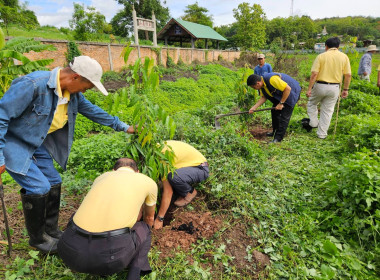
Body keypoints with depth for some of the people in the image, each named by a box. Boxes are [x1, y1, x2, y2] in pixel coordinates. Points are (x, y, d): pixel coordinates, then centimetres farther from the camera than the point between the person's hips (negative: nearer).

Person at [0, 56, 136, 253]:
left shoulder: (73, 94, -5)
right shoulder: (33, 85, -30)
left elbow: (92, 111, 10)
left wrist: (123, 127, 17)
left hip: (36, 144, 8)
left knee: (53, 183, 8)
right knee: (38, 187, -12)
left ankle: (51, 232, 27)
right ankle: (38, 239, 13)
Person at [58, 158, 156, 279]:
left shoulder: (101, 177, 22)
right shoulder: (149, 182, 15)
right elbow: (149, 218, 34)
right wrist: (144, 237, 57)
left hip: (70, 252, 4)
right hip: (110, 256, -3)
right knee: (143, 229, 27)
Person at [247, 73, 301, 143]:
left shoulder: (272, 79, -35)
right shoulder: (261, 85, -8)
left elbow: (288, 89, -31)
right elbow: (263, 97, 1)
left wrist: (281, 103, -24)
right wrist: (254, 107, -10)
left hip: (291, 92, -9)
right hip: (280, 94, 9)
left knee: (284, 116, -10)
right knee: (274, 111, 13)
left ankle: (278, 138, -5)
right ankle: (275, 132, 28)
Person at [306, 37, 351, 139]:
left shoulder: (321, 56, -6)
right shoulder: (344, 57, 2)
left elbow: (314, 74, -13)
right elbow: (348, 75, 1)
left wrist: (309, 89, -10)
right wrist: (345, 89, 10)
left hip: (320, 85, -2)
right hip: (334, 88, 2)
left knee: (312, 103, 25)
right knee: (327, 111, 10)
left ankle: (313, 122, 22)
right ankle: (322, 134, 15)